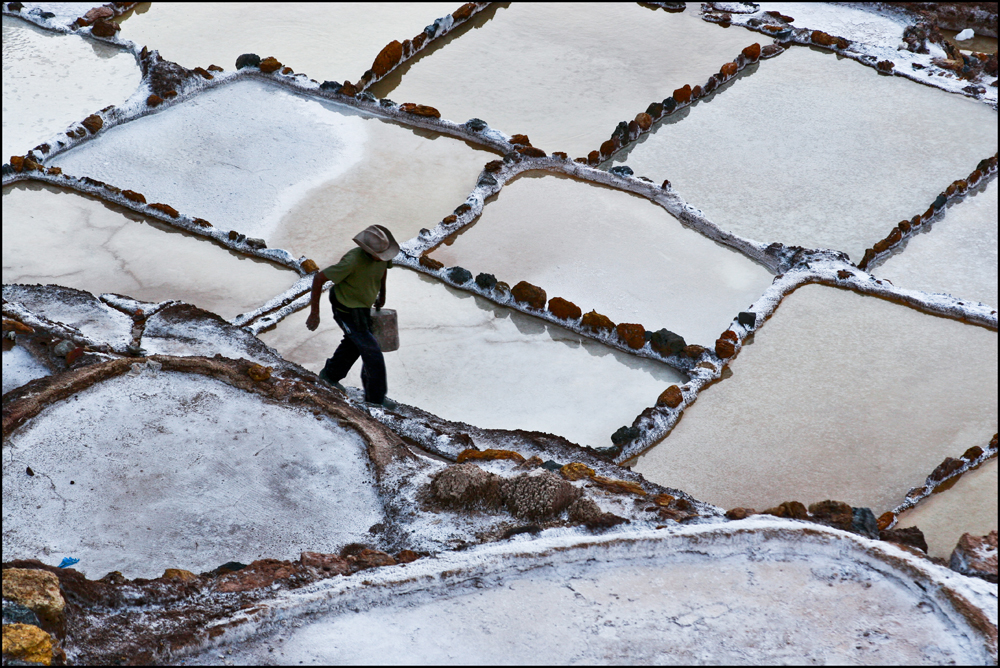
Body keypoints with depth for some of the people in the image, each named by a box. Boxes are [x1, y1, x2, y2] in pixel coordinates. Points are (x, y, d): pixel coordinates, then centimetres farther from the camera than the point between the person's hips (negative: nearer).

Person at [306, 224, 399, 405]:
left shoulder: (382, 256, -16)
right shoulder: (352, 261, -37)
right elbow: (319, 278, -30)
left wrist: (382, 293, 21)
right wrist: (314, 313, -26)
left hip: (363, 307, 8)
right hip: (347, 311, -8)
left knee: (354, 343, 30)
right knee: (372, 353, -5)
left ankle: (330, 374, 53)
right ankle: (376, 399, 10)